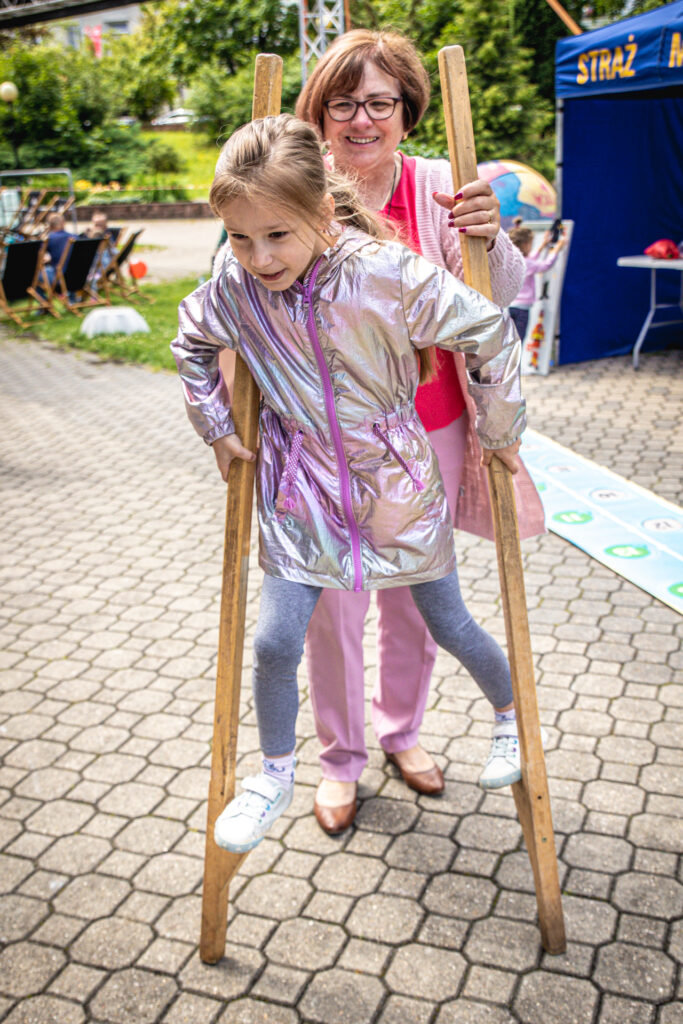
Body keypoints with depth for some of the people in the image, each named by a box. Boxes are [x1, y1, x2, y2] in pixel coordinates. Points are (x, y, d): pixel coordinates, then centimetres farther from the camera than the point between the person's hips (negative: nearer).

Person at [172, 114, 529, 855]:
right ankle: (275, 774, 26)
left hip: (395, 480, -2)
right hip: (299, 491, 2)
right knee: (276, 644, -1)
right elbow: (192, 345, 10)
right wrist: (215, 426, 9)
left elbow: (489, 332, -14)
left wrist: (500, 432, -6)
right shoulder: (235, 286, -13)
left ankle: (512, 714, 44)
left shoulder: (388, 274, -25)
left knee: (450, 627, 12)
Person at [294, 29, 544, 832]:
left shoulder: (439, 189, -3)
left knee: (417, 595, 16)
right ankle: (339, 758, 31)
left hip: (429, 435, 2)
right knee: (332, 605, 6)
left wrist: (490, 239, -28)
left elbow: (499, 298, -8)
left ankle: (401, 728, 42)